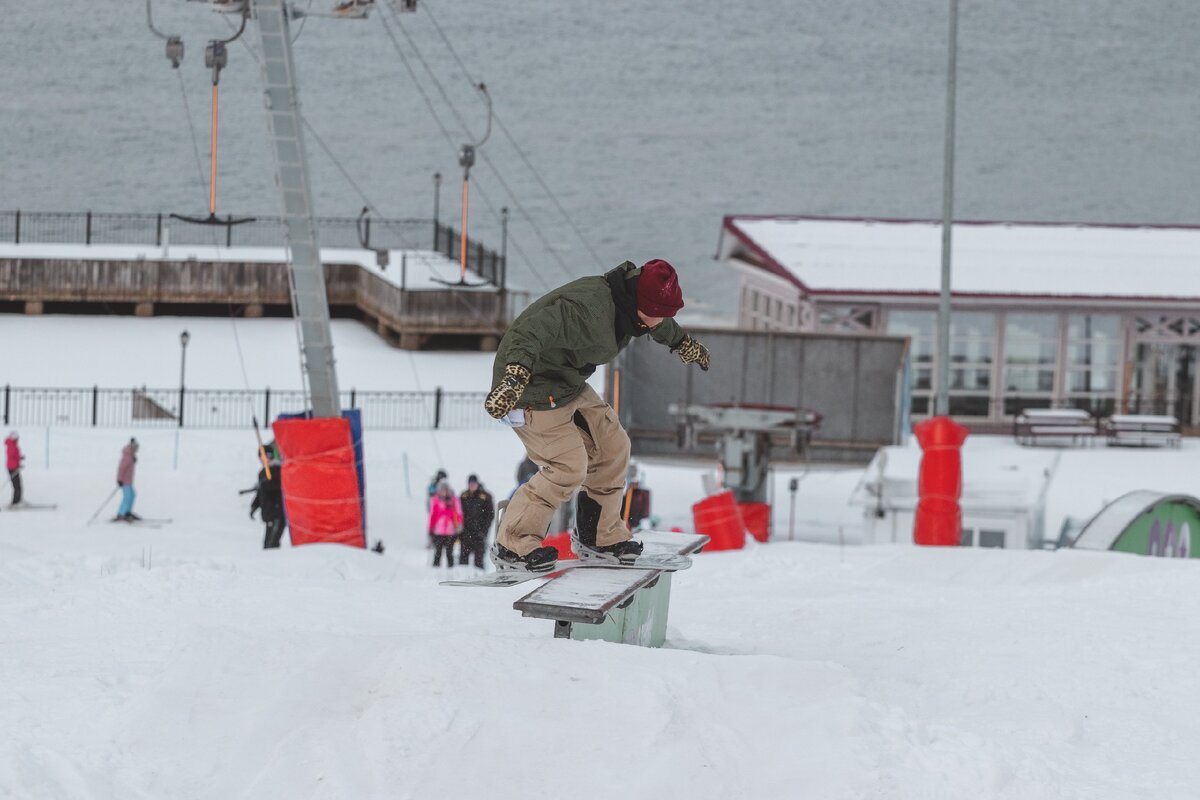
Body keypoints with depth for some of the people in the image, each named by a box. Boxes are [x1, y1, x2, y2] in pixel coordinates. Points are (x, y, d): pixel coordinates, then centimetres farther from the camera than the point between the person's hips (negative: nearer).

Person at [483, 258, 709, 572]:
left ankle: (599, 536, 23)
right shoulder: (586, 308, -32)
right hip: (533, 390, -10)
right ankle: (512, 546, -3)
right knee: (569, 466, -14)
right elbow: (531, 331, -45)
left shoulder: (624, 302, -1)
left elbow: (661, 327, 25)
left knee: (613, 446, 9)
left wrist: (683, 343, 43)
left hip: (570, 386, 10)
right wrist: (514, 378, -59)